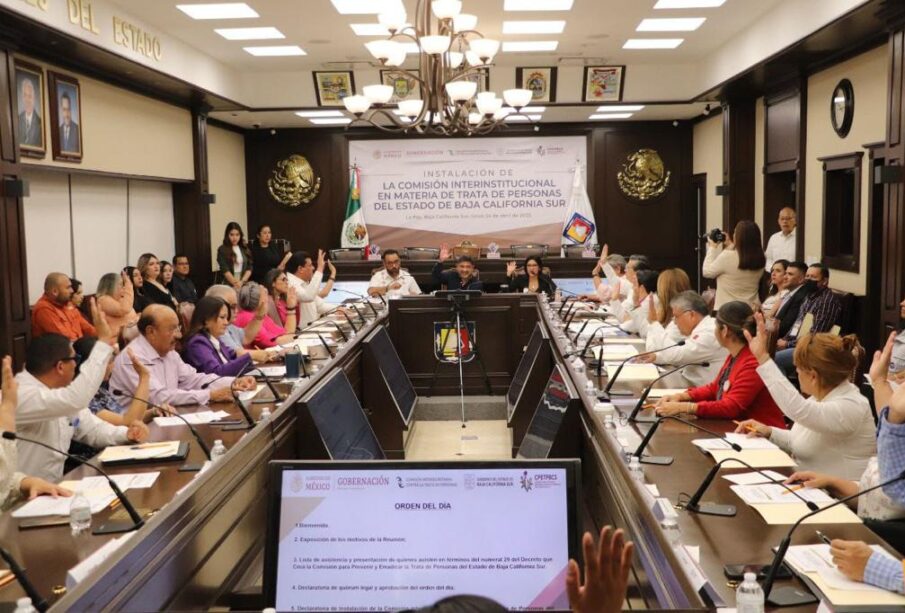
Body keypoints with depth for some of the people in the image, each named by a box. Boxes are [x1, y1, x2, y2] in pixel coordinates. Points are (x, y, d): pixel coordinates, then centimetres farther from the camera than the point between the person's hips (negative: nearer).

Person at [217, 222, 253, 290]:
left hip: (244, 284, 3)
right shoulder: (222, 250, 0)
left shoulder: (245, 249, 12)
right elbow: (225, 270, -7)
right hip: (228, 285, -3)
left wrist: (242, 281, -8)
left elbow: (249, 268, 7)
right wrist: (235, 283, -15)